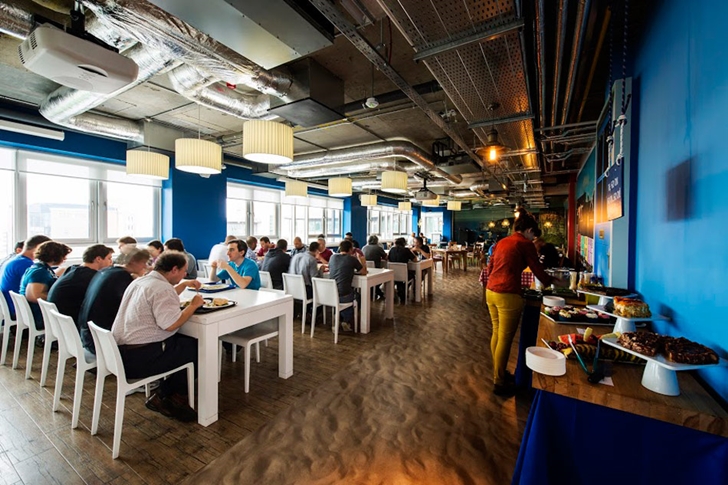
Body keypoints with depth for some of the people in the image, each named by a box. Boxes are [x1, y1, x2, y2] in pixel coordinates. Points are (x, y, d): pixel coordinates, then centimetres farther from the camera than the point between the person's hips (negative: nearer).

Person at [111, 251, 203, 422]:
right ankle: (164, 397, 14)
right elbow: (170, 324, -27)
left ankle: (163, 395, 16)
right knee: (195, 347, 1)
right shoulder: (162, 288, -20)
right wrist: (193, 305, -13)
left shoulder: (140, 281, 12)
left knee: (183, 341, 17)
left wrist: (184, 285, 24)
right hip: (138, 358, -10)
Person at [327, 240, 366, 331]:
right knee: (357, 295, 27)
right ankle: (347, 321, 21)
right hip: (343, 296, -5)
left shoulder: (333, 257, 7)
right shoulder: (352, 259, -6)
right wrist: (363, 262, 23)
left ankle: (338, 319, 29)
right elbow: (364, 272, 4)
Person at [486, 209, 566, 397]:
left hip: (491, 291, 8)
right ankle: (499, 383, 16)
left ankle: (498, 373, 35)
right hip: (508, 295, -7)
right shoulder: (526, 244, -3)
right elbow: (538, 271, 1)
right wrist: (554, 281, 20)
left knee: (497, 333, 19)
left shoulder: (502, 242, 16)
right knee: (505, 339, 4)